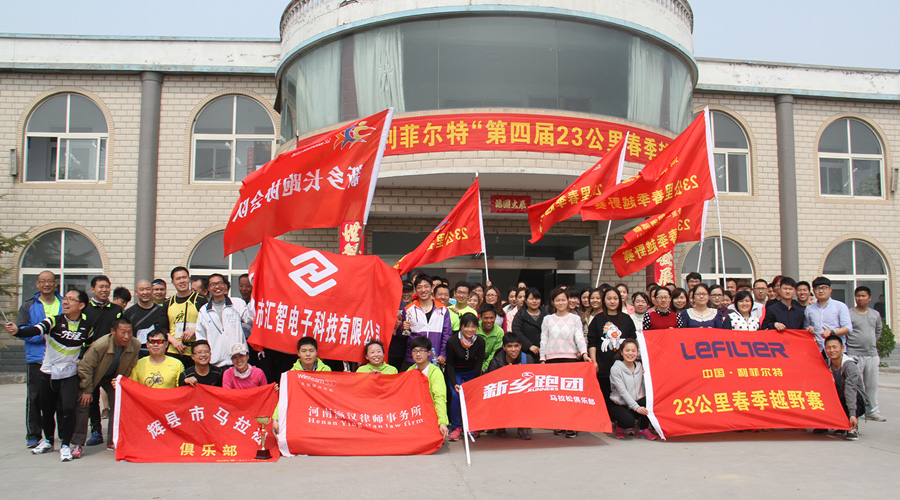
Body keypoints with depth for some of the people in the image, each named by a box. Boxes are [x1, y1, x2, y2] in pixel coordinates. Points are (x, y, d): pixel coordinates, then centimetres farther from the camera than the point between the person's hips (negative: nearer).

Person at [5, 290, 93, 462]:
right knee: (47, 409, 12)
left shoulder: (87, 326, -4)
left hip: (70, 375, -1)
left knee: (68, 408, -15)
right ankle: (48, 441, 38)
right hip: (48, 372, 1)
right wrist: (17, 331, -48)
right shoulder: (54, 321, -11)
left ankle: (65, 446, 2)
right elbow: (35, 330, -31)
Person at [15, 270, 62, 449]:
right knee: (34, 399, 1)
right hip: (36, 359, -1)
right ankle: (33, 436, 11)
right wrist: (42, 335, -15)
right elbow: (21, 330, -2)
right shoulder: (28, 306, 7)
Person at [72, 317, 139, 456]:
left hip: (113, 378, 3)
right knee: (83, 403, -8)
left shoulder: (135, 345, -26)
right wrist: (87, 390, -17)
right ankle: (77, 444, 4)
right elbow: (85, 367, -24)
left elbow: (129, 368, -6)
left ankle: (112, 442, 8)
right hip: (92, 376, -3)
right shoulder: (99, 345, -37)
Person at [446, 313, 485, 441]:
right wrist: (455, 384, -21)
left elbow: (479, 364, -8)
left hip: (472, 373, 2)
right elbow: (449, 364, -12)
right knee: (456, 395, -22)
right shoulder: (452, 342, -20)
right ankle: (456, 428, -9)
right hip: (455, 373, -2)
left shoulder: (480, 342, -15)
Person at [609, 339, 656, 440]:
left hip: (636, 402, 5)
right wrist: (636, 407, -26)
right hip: (619, 405, -4)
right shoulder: (615, 369, -11)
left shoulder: (639, 366, 6)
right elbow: (622, 391, -19)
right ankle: (620, 426, 7)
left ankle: (643, 429, -4)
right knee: (629, 421, -33)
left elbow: (644, 386, 3)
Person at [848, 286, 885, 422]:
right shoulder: (848, 314, -3)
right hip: (854, 355, -5)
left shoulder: (875, 314, 13)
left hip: (872, 354, 5)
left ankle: (872, 411, 18)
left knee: (872, 385, 9)